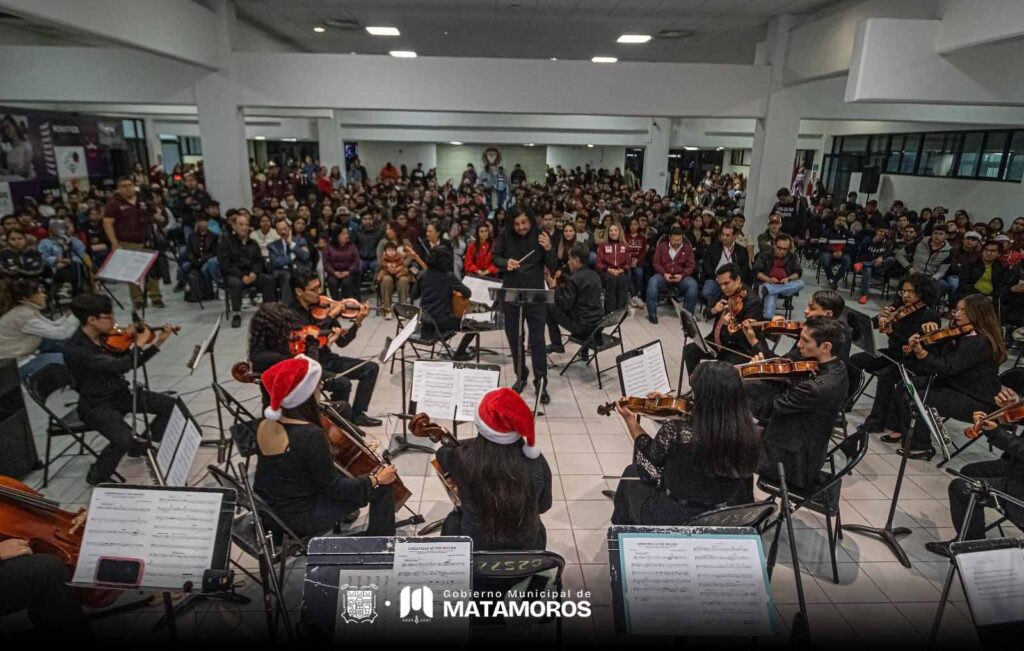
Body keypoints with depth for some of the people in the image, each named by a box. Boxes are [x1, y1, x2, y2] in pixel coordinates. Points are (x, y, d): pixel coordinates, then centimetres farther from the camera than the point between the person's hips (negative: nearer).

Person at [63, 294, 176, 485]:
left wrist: (158, 342, 0)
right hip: (95, 404, -7)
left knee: (170, 405, -2)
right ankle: (96, 477, 2)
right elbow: (119, 366, -35)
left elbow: (132, 362, 8)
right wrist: (139, 344, -21)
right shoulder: (74, 349, -26)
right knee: (124, 439, -30)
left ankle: (142, 446, 21)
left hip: (120, 393, 7)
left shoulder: (106, 336, -3)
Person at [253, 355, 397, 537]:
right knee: (382, 488, -1)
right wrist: (375, 479, -9)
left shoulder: (266, 424, -7)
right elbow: (334, 488, -19)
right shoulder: (310, 435, -31)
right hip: (300, 517, -8)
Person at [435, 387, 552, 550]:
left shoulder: (462, 458, -28)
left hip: (475, 550, 0)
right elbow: (543, 506, -6)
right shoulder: (536, 462, -26)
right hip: (528, 549, 1)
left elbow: (442, 454, -2)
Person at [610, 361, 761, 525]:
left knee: (631, 473, 23)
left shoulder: (676, 430, -28)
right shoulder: (748, 435, -15)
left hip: (674, 522, -4)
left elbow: (648, 464, -7)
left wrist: (631, 420, 4)